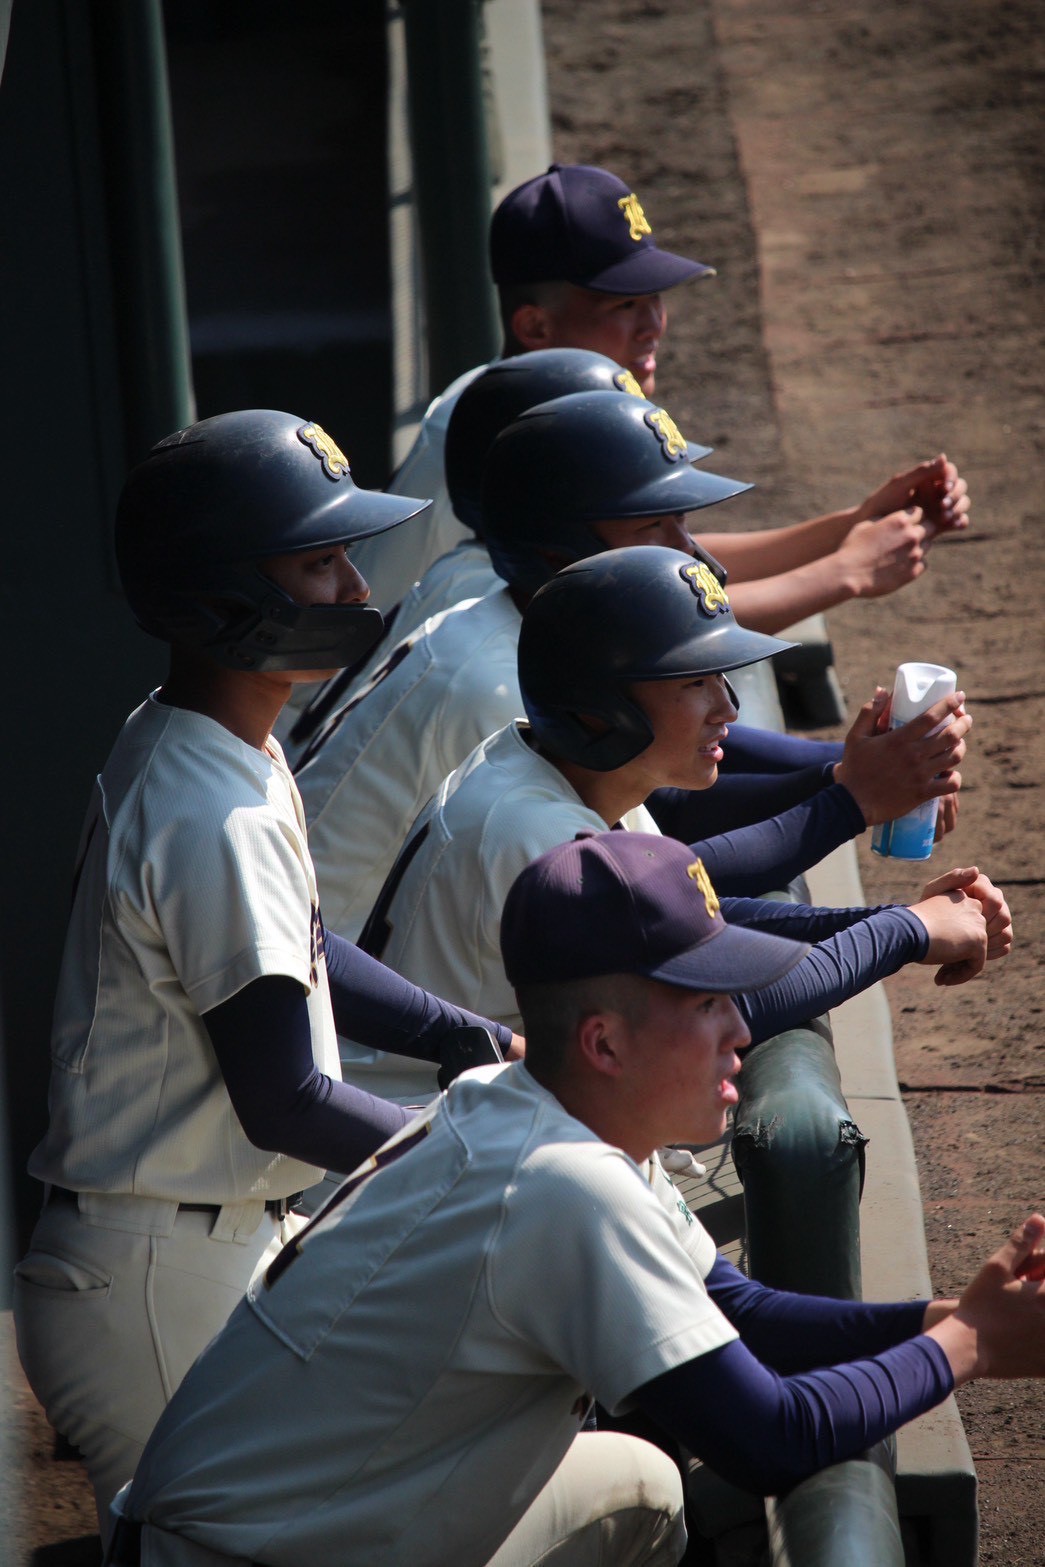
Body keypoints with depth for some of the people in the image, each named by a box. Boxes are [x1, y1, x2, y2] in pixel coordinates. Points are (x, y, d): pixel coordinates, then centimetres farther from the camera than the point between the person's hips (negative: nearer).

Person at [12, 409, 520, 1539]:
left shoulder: (175, 750, 7)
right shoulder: (216, 819, -24)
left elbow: (301, 956, 22)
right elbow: (282, 1100, -24)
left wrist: (487, 1045, 15)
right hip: (164, 1286, -10)